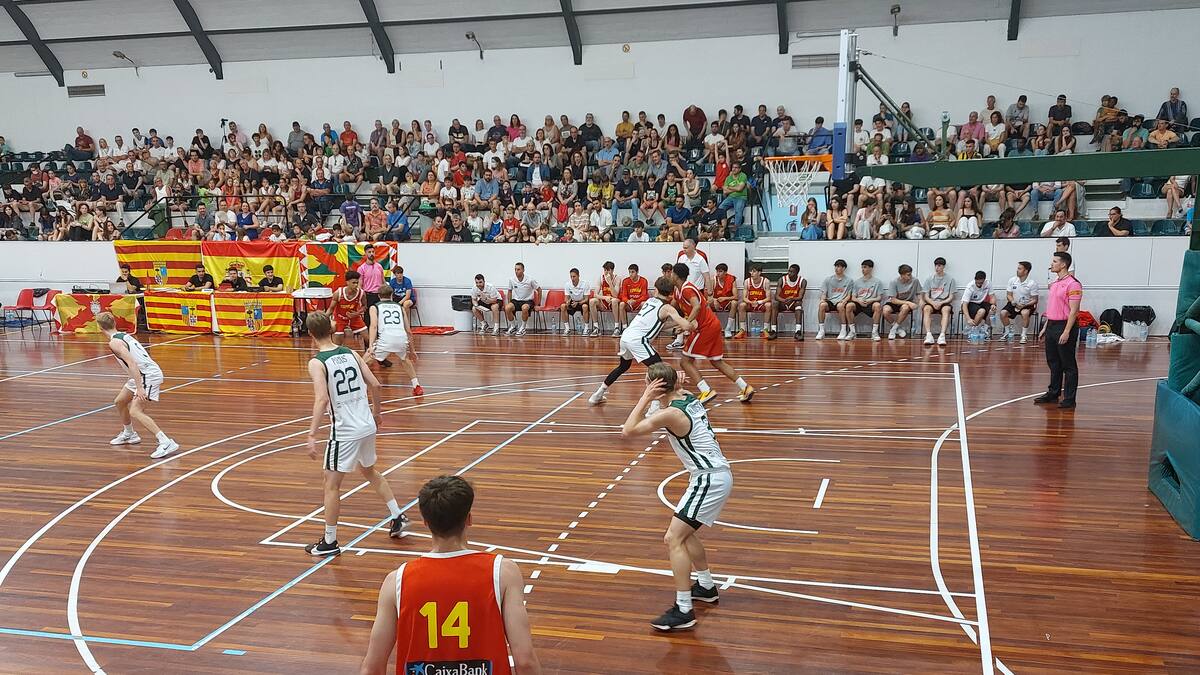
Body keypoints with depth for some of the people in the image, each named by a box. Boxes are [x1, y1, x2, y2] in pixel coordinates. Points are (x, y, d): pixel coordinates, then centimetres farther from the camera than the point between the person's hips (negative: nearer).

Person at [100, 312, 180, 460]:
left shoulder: (114, 342, -13)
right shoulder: (124, 335, 15)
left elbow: (132, 363, -24)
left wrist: (139, 387, -28)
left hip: (148, 375, -10)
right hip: (144, 374, 10)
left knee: (135, 411, -18)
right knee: (119, 402, 24)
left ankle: (166, 442, -27)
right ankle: (129, 434, 44)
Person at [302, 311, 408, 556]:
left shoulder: (317, 363, -11)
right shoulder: (350, 353, 6)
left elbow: (322, 400, -23)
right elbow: (374, 384, 6)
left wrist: (312, 435, -22)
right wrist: (376, 413, 21)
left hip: (344, 432, -7)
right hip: (367, 426, 7)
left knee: (331, 484, 6)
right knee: (370, 472, 28)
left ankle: (329, 542, 13)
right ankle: (398, 516, 30)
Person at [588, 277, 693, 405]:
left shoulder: (650, 300, 17)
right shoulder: (667, 308, -2)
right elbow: (686, 326, -12)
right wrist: (693, 324, 8)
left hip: (626, 335, 8)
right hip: (638, 340, -8)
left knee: (623, 366, 31)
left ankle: (597, 395, 41)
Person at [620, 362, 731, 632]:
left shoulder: (670, 414, -20)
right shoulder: (688, 397, 4)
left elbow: (627, 431, -19)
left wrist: (646, 397, -16)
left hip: (709, 479, -10)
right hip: (715, 474, 10)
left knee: (673, 539, -11)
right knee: (685, 532, 24)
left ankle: (683, 610, -10)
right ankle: (706, 587, 39)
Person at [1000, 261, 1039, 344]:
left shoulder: (1032, 283, -13)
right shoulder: (1012, 280, -3)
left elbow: (1035, 300, -9)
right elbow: (1009, 295, 5)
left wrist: (1024, 305, -23)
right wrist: (1013, 303, -16)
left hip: (1027, 305, -4)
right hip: (1014, 304, 4)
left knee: (1025, 313, -36)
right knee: (1003, 313, -21)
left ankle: (1024, 335, -18)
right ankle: (1008, 332, 3)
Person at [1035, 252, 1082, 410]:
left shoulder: (1072, 284, -13)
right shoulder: (1055, 283, 14)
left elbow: (1074, 311, -17)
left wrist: (1066, 332, -22)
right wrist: (1045, 327, 18)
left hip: (1065, 326, -9)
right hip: (1052, 326, 9)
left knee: (1068, 365, -1)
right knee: (1053, 363, 15)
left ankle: (1069, 399, 5)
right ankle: (1053, 394, 24)